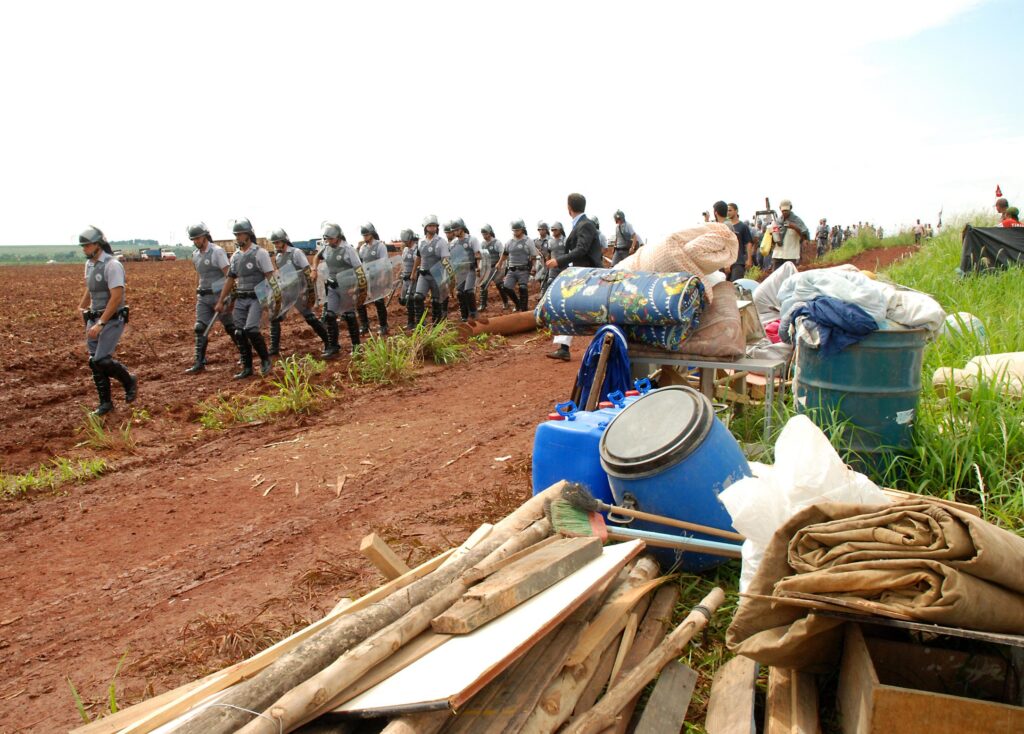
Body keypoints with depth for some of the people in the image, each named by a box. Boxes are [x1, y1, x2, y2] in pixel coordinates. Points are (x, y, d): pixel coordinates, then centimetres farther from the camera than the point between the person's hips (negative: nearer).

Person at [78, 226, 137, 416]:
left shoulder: (112, 265, -16)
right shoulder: (90, 264, 11)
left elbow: (117, 297, -22)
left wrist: (100, 323, -24)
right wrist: (81, 306, 25)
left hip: (112, 320, -8)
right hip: (94, 318, 8)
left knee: (102, 360, -15)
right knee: (94, 362, 5)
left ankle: (129, 381, 12)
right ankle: (105, 403, 14)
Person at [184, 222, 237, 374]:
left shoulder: (217, 251, -12)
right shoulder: (195, 254, 10)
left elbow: (228, 275, -16)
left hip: (218, 295, -7)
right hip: (203, 297, 7)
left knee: (230, 327, 4)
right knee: (200, 329, 0)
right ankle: (199, 363, 1)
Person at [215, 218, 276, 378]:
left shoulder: (260, 253, -7)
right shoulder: (235, 256, 12)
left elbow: (270, 277, -10)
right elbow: (230, 279, 17)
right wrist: (220, 301, 16)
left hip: (256, 298, -6)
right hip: (240, 299, 6)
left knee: (251, 329, -20)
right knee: (239, 333, 1)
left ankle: (266, 360, -1)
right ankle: (247, 368, 10)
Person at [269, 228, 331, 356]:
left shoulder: (296, 253, -11)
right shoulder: (277, 257, 10)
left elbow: (308, 272, -14)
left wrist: (311, 291, -17)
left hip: (298, 292, -7)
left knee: (310, 318, -4)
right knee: (274, 319, 4)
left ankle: (328, 342, 6)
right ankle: (274, 348, 12)